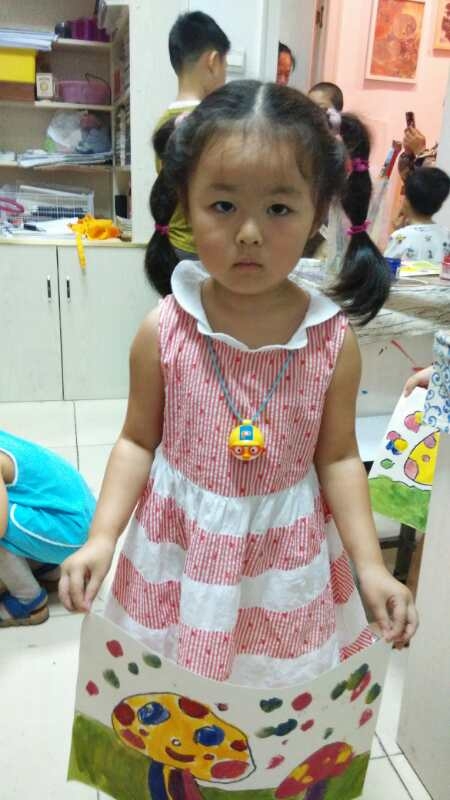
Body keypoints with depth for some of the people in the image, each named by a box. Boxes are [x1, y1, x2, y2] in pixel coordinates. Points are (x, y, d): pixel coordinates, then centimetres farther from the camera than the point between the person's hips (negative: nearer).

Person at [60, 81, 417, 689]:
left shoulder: (333, 340, -14)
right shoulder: (164, 331, -14)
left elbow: (337, 458, -3)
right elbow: (139, 440, -3)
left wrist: (371, 566, -7)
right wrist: (102, 536, -13)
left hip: (285, 556, 0)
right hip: (180, 548, 0)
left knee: (279, 692, 17)